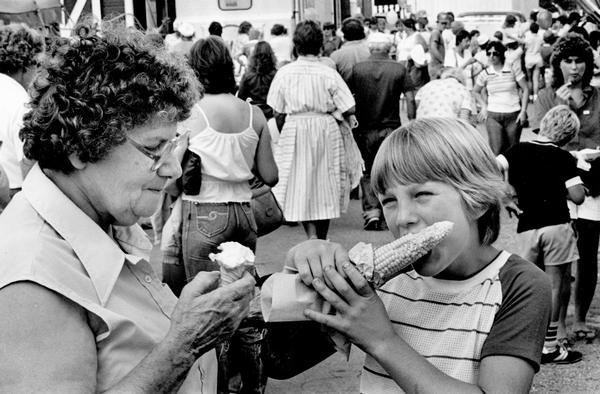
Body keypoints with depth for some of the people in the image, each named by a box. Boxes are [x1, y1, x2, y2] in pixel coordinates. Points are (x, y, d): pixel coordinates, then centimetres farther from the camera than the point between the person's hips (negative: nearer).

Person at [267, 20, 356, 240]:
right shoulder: (329, 74, -9)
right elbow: (349, 109, -8)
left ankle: (311, 235, -9)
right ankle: (322, 241, 22)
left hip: (295, 131, 0)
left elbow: (276, 110, -2)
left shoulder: (284, 73, -7)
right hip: (326, 131, 0)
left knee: (299, 186, 8)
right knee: (324, 188, 12)